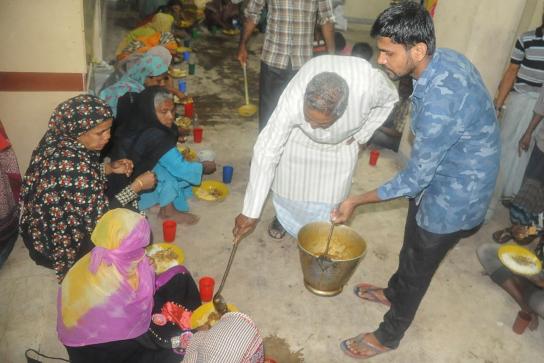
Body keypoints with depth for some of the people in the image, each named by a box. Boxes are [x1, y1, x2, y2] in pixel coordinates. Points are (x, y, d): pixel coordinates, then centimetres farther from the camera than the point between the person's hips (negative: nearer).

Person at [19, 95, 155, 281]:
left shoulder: (58, 140, -11)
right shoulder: (73, 165, -36)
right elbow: (99, 216, -27)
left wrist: (109, 168, -5)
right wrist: (137, 185, -21)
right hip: (61, 240, -8)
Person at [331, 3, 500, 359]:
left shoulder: (438, 103, -37)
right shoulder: (446, 57, -8)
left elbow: (415, 178, -26)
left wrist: (356, 201, -17)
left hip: (454, 196, -8)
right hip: (442, 175, 9)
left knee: (418, 265, 11)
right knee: (412, 246, 28)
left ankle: (388, 336, 35)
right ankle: (393, 293, 56)